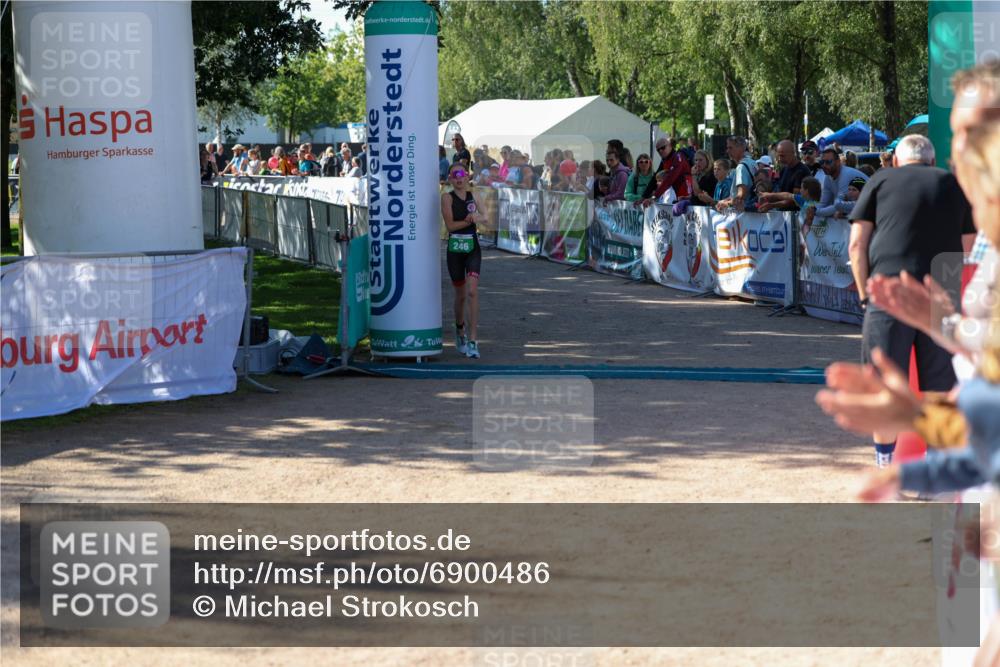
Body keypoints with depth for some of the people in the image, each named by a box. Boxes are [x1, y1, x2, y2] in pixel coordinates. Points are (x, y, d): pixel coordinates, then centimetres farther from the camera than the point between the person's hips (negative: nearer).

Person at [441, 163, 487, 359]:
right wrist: (470, 220, -15)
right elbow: (450, 225, -11)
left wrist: (475, 217, -13)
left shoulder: (472, 196, 7)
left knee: (472, 292, -14)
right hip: (455, 249, -1)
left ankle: (472, 341, -15)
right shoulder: (447, 197, -4)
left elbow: (484, 217, 8)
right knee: (460, 295, 9)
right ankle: (460, 330, 37)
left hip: (473, 248, 1)